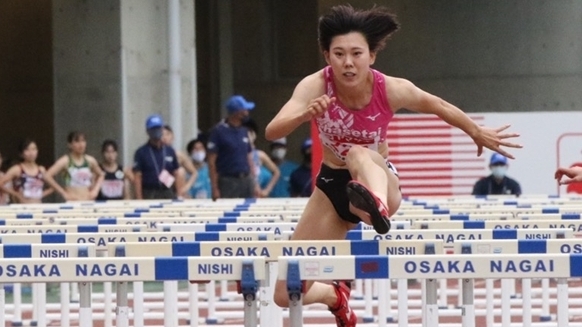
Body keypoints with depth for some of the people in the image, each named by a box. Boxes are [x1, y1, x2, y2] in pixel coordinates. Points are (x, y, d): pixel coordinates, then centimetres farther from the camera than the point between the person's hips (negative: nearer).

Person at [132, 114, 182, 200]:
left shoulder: (170, 151, 13)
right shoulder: (141, 152, 2)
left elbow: (176, 175, 14)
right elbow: (137, 178, -2)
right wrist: (139, 200, -11)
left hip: (168, 195, 4)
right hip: (149, 195, -4)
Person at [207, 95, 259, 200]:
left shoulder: (244, 131, 13)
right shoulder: (218, 131, -5)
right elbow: (211, 161, -6)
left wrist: (254, 183, 13)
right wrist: (215, 188, -11)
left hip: (247, 180, 6)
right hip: (228, 182, -6)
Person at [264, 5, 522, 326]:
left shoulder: (392, 90, -19)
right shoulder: (316, 85, -21)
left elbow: (437, 105, 3)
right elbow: (272, 132, -36)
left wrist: (478, 133, 18)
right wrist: (304, 115, -57)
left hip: (378, 180, -2)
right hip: (331, 185, 2)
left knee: (359, 155, -39)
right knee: (287, 295, -2)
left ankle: (378, 207, -72)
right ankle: (335, 295, 32)